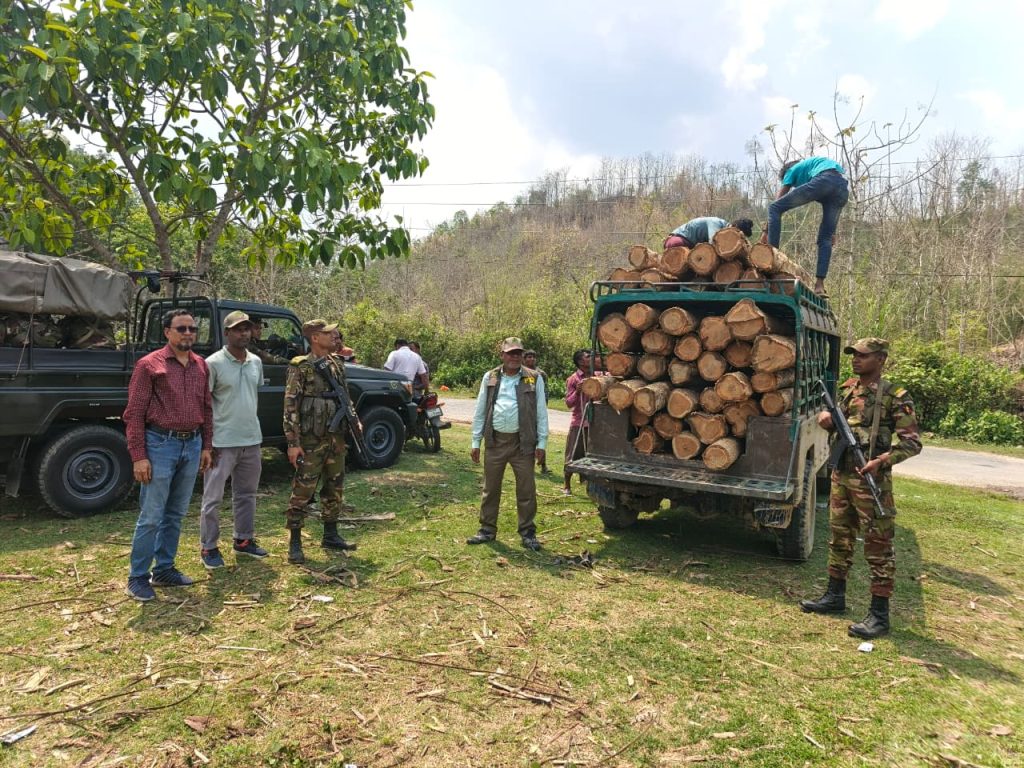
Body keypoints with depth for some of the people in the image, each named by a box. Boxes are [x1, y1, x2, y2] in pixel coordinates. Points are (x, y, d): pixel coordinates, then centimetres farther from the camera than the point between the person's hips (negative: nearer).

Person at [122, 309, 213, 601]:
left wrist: (207, 446, 11)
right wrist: (138, 457, -13)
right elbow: (134, 414, -8)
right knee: (151, 516, -1)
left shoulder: (201, 365, 10)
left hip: (192, 445, 5)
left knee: (176, 513, 14)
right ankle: (137, 578, 13)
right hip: (161, 445, -5)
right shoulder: (149, 365, -6)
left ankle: (164, 570, 26)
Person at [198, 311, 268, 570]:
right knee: (213, 497, 3)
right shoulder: (213, 363, -11)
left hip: (251, 440, 6)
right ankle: (208, 548, 17)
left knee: (246, 494, 16)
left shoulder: (256, 362, 7)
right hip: (222, 442, -6)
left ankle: (243, 540, 30)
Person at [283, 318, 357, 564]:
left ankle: (330, 536, 27)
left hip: (336, 438, 7)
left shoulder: (337, 364, 10)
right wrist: (293, 442, -17)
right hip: (311, 441, -7)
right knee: (302, 491, -2)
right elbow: (290, 406, -13)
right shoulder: (301, 367, -10)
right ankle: (295, 543, 8)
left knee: (334, 489, 14)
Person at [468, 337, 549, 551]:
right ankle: (487, 530, 24)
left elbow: (541, 413, 1)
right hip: (495, 441, 2)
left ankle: (528, 532, 18)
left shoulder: (534, 379, 2)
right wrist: (475, 442, 5)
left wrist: (541, 443, -5)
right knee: (491, 488, 10)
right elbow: (480, 412, 9)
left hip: (523, 442, -2)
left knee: (526, 490, 5)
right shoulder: (490, 378, 7)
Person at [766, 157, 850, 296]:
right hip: (843, 188, 6)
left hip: (823, 180, -6)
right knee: (825, 239, 10)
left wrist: (767, 230, 20)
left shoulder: (793, 169, 29)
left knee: (775, 208, 0)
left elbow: (779, 197, 21)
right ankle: (820, 285, 1)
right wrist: (832, 231, 32)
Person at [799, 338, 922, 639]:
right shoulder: (846, 389, 9)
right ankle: (834, 597, 29)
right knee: (839, 539, 16)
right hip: (840, 477, 7)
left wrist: (882, 461, -25)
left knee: (878, 547, 0)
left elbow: (912, 442, -11)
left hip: (871, 481, -7)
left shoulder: (895, 397, -10)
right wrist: (826, 417, -2)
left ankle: (879, 615, 8)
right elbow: (833, 420, 22)